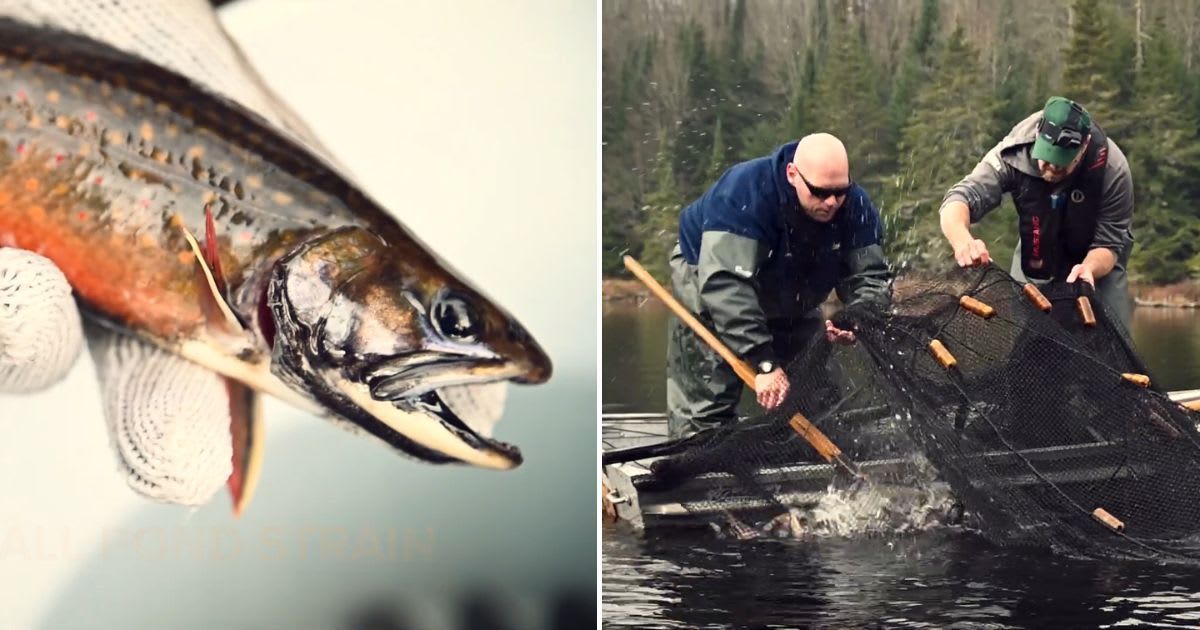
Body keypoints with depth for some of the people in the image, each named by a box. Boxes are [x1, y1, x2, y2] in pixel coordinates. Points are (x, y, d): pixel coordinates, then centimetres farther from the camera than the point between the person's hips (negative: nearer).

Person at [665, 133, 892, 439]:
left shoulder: (855, 205, -21)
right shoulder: (743, 194, -39)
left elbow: (871, 276, -17)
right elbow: (725, 284, -45)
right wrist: (763, 363, -49)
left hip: (791, 304, 6)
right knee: (704, 410, -14)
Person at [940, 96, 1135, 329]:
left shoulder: (1113, 170, -30)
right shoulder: (1014, 154, -30)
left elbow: (1110, 243, -24)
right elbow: (960, 199, -38)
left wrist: (1090, 268, -49)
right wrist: (962, 240, -62)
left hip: (1097, 263, -1)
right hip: (1032, 263, 1)